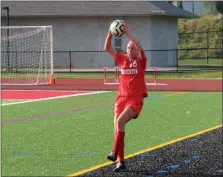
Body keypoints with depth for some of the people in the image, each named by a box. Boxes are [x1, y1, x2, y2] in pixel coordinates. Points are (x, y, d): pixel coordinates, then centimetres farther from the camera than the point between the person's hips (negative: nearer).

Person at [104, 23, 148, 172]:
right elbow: (107, 48, 4)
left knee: (120, 121, -28)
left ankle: (115, 152, -22)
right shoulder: (123, 59, 9)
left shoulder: (141, 61, -2)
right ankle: (121, 161, 10)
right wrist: (110, 34, -11)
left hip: (136, 99, -5)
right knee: (117, 128, 1)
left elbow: (141, 49, -23)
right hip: (122, 98, 5)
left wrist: (128, 33, -25)